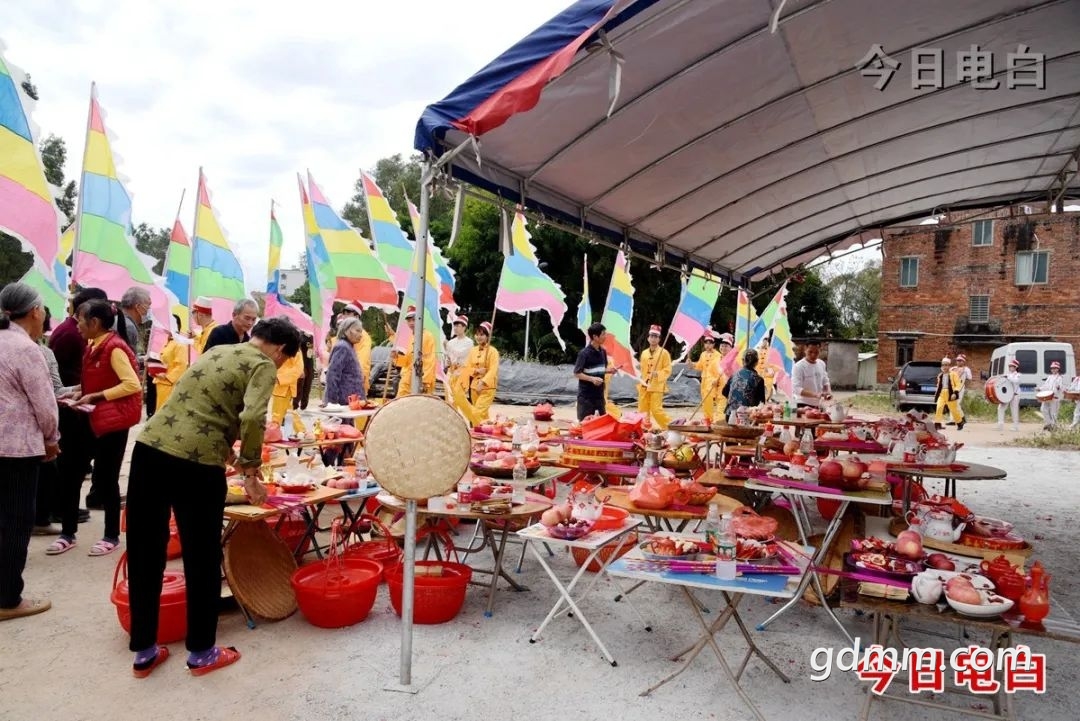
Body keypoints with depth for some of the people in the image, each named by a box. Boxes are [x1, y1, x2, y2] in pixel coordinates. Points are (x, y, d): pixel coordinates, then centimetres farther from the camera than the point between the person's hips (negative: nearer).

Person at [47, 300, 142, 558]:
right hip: (93, 419, 9)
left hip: (113, 420, -9)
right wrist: (81, 392, 2)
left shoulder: (114, 348, -17)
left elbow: (132, 384, -25)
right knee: (69, 470, 9)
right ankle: (68, 533, 22)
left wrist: (95, 397, -24)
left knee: (105, 478, 0)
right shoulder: (93, 346, 8)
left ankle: (112, 536, 16)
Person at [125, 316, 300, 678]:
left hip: (149, 448, 7)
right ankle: (202, 652, 25)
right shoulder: (263, 365, -1)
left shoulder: (216, 351, 22)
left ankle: (144, 651, 30)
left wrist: (228, 451, 39)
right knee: (201, 559, 10)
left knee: (144, 554, 16)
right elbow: (252, 420, -18)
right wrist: (251, 471, -3)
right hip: (196, 463, -7)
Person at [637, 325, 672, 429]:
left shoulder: (664, 352, -3)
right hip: (644, 386, 6)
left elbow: (668, 369, -8)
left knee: (656, 410, -12)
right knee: (642, 410, 7)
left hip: (657, 386, -6)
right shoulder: (644, 353, 14)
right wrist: (640, 381, 15)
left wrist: (658, 374, -24)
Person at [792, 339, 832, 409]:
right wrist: (815, 395, -34)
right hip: (804, 405, -7)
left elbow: (825, 381, 19)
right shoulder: (798, 366, -15)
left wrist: (829, 392, -3)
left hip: (818, 405, 7)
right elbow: (796, 389, -23)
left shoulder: (822, 364, 6)